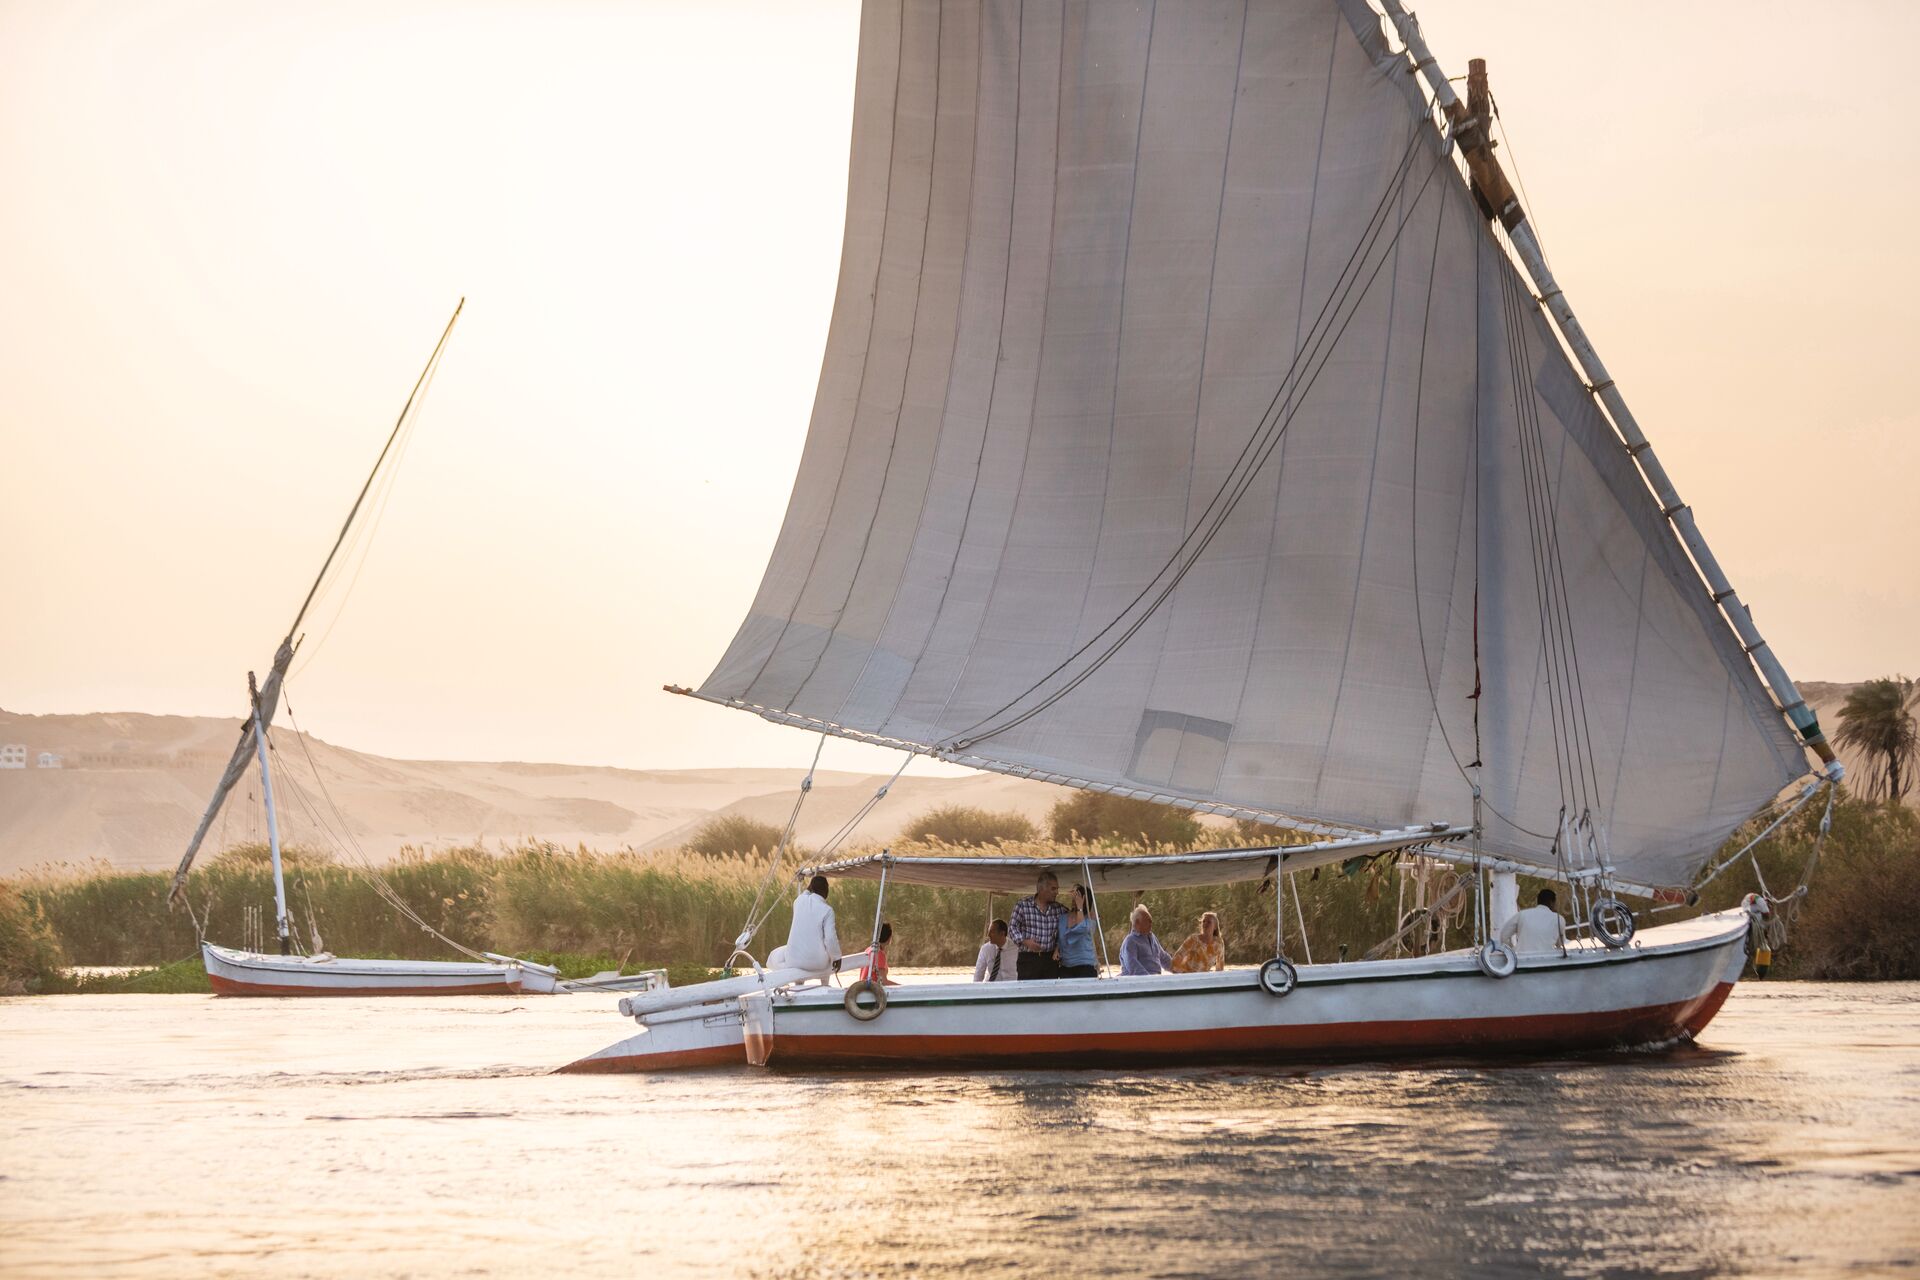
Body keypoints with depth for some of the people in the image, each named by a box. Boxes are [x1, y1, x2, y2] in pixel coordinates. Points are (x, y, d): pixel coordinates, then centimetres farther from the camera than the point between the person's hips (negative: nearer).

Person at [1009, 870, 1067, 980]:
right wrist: (1025, 941, -15)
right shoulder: (1022, 905, 0)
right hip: (1028, 959, -3)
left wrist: (1058, 947, 1)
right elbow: (1012, 928, 0)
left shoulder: (1059, 909, 10)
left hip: (1050, 959, 3)